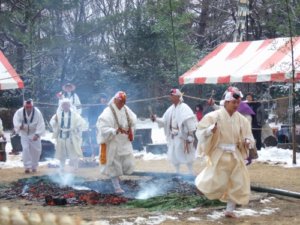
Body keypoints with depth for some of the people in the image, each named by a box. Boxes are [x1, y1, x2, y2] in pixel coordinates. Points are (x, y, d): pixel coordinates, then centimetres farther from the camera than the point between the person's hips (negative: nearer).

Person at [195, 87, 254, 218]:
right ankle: (202, 181, 33)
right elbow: (201, 131, -12)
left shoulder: (241, 119, 0)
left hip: (235, 155, 4)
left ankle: (230, 209, 17)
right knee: (217, 182, -3)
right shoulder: (214, 116, -12)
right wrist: (211, 130, -32)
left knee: (237, 183, 3)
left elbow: (247, 135, 8)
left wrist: (247, 141, -15)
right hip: (219, 154, -4)